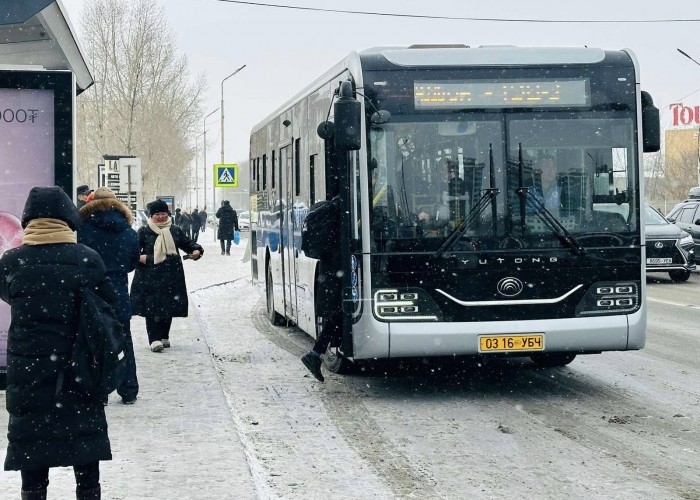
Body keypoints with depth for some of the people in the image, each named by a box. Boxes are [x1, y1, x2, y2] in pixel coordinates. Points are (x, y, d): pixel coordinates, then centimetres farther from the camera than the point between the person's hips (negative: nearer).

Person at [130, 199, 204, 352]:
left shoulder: (175, 231, 11)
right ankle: (155, 339, -10)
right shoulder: (144, 231, 3)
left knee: (169, 306, 7)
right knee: (152, 306, -9)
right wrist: (139, 257, -17)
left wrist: (196, 250, -3)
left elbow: (188, 243, 18)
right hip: (150, 275, -3)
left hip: (171, 275, 3)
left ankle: (164, 336, 22)